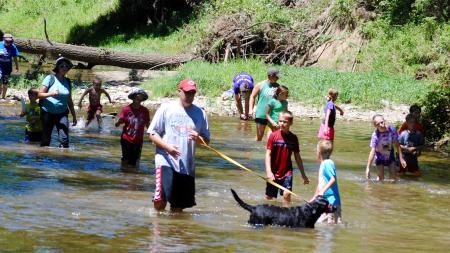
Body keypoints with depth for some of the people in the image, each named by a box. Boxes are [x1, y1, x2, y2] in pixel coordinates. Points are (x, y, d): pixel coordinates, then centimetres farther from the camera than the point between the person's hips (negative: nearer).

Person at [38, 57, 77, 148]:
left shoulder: (67, 81, 11)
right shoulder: (50, 78, -2)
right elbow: (40, 95, -6)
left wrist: (74, 116, 19)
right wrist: (51, 94, -23)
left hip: (62, 113, 3)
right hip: (48, 113, -3)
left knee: (64, 139, -13)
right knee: (45, 140, 2)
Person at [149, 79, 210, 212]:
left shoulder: (200, 113, 11)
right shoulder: (166, 109, 2)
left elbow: (206, 141, 13)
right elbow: (152, 133, 2)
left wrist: (198, 138, -11)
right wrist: (167, 147, -14)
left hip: (187, 165, 4)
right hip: (166, 162, -4)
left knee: (179, 205, 5)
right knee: (161, 198, -19)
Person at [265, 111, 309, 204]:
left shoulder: (293, 138, 1)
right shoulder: (273, 136, -6)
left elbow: (297, 157, 10)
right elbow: (268, 154, -8)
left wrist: (303, 175, 12)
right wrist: (268, 171, -20)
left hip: (287, 172, 1)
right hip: (274, 172, 0)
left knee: (287, 195, -15)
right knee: (269, 197, 7)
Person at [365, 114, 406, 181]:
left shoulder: (392, 130, -23)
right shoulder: (375, 135, -31)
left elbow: (397, 145, -10)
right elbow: (372, 152, -32)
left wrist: (401, 159, -9)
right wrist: (368, 168, -35)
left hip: (390, 156, 2)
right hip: (380, 158, -2)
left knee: (393, 177, 1)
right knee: (381, 178, -4)